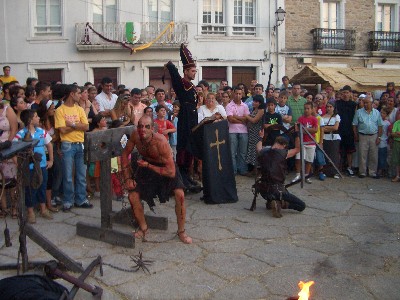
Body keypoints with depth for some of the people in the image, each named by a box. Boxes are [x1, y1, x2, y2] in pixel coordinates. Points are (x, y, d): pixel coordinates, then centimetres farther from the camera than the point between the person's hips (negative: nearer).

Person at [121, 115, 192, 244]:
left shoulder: (161, 142, -36)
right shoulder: (135, 136, -23)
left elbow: (171, 172, -35)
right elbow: (125, 154, -5)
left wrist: (148, 166, -30)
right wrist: (127, 178, -10)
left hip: (165, 168, -4)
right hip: (146, 167, 4)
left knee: (180, 195, -22)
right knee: (132, 196, -6)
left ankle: (181, 231, -1)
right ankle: (143, 228, 19)